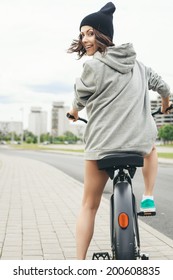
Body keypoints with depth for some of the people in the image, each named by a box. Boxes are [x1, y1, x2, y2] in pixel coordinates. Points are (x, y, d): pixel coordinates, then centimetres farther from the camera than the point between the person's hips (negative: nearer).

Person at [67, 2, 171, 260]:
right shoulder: (136, 64, 9)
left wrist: (74, 111, 27)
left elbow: (80, 98, 4)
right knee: (150, 146, 41)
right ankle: (148, 198, 27)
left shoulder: (94, 65, -10)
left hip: (101, 143, -4)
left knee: (89, 206, 9)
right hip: (139, 141, 4)